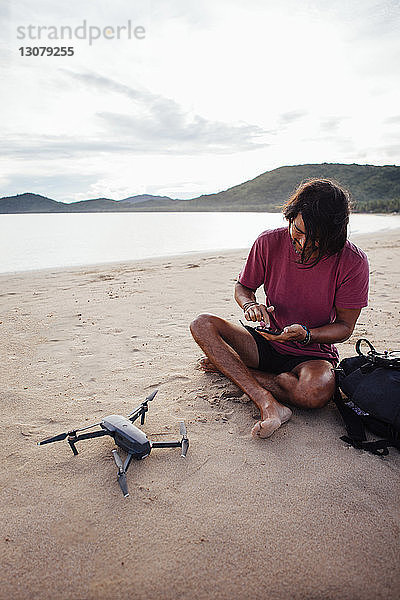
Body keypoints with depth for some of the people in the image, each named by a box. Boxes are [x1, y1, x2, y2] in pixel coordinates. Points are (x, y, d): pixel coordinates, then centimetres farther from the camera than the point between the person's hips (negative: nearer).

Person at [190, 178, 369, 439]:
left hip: (313, 353, -2)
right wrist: (250, 304, -20)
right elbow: (243, 287, 4)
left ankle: (228, 366, -13)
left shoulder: (353, 262, -15)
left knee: (317, 392, -37)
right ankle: (269, 404, -31)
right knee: (202, 325, -20)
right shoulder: (269, 242, -11)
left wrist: (304, 334, -26)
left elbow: (345, 327, -7)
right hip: (266, 342, 3)